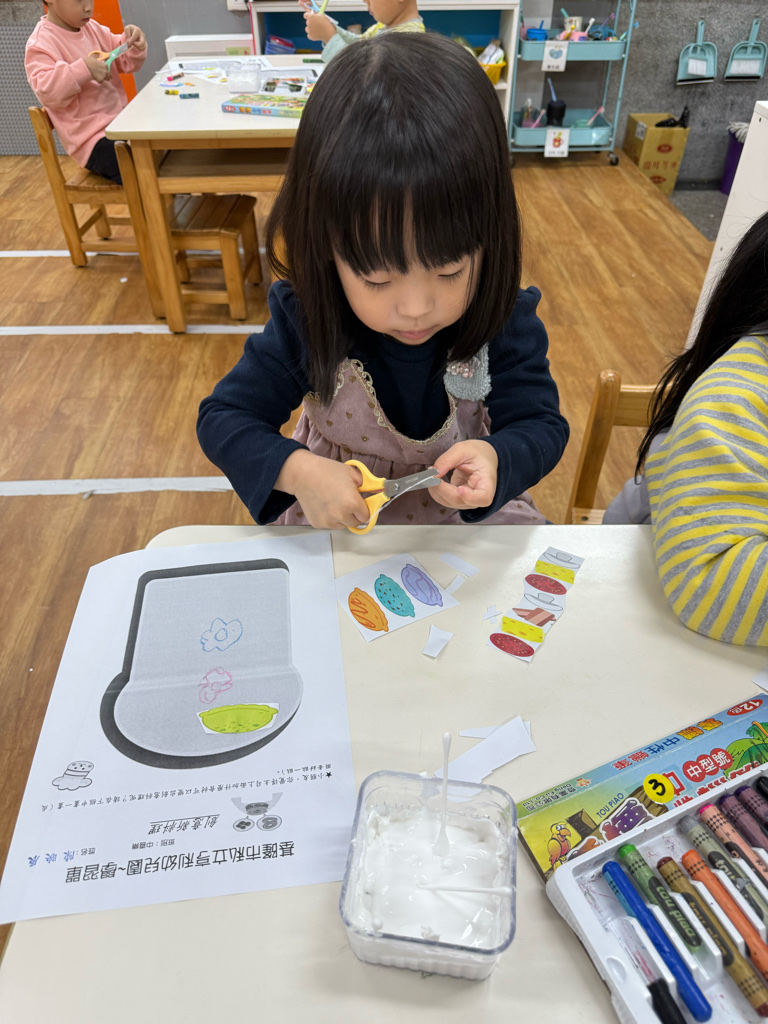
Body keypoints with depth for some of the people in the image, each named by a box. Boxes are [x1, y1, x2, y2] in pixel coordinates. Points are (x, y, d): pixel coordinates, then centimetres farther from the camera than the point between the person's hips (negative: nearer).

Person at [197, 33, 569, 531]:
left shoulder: (505, 321, -20)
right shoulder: (305, 321, -21)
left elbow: (542, 425, -14)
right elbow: (222, 417, -15)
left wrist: (497, 460, -39)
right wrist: (295, 470, -36)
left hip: (470, 513, 2)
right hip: (330, 516, -1)